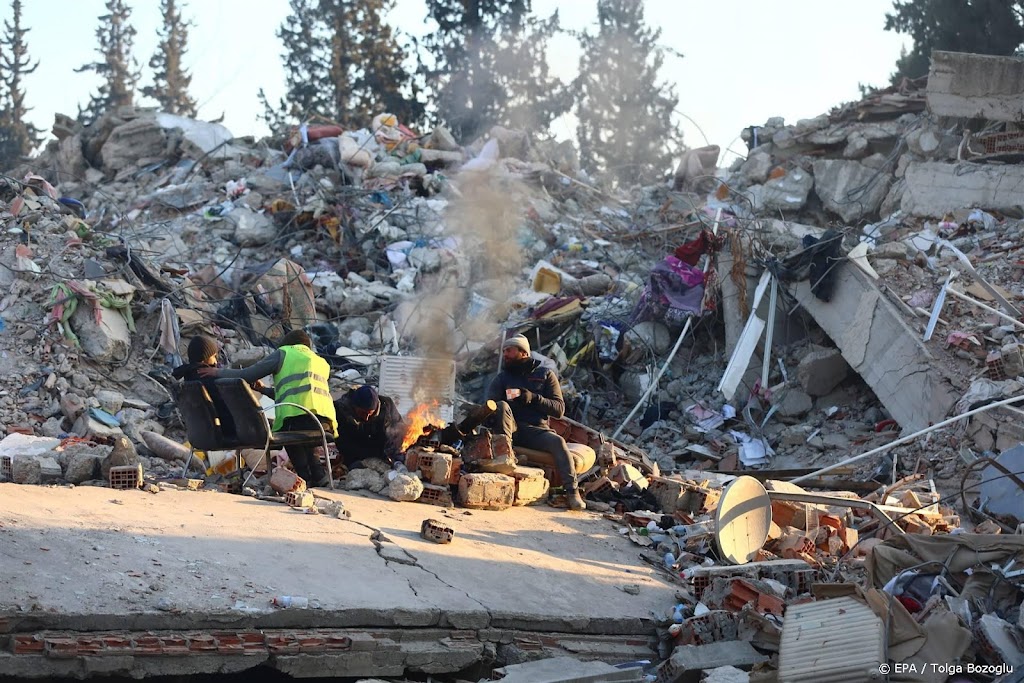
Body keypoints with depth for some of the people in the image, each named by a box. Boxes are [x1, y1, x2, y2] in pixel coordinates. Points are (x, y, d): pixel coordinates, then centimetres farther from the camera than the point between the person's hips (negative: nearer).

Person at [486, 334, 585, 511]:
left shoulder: (545, 374, 12)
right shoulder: (502, 377, 18)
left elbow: (559, 409, 2)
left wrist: (534, 398, -13)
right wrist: (511, 403, -21)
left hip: (536, 430, -1)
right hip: (511, 428, 1)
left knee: (557, 442, -31)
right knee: (501, 406, -27)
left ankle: (572, 491, -38)